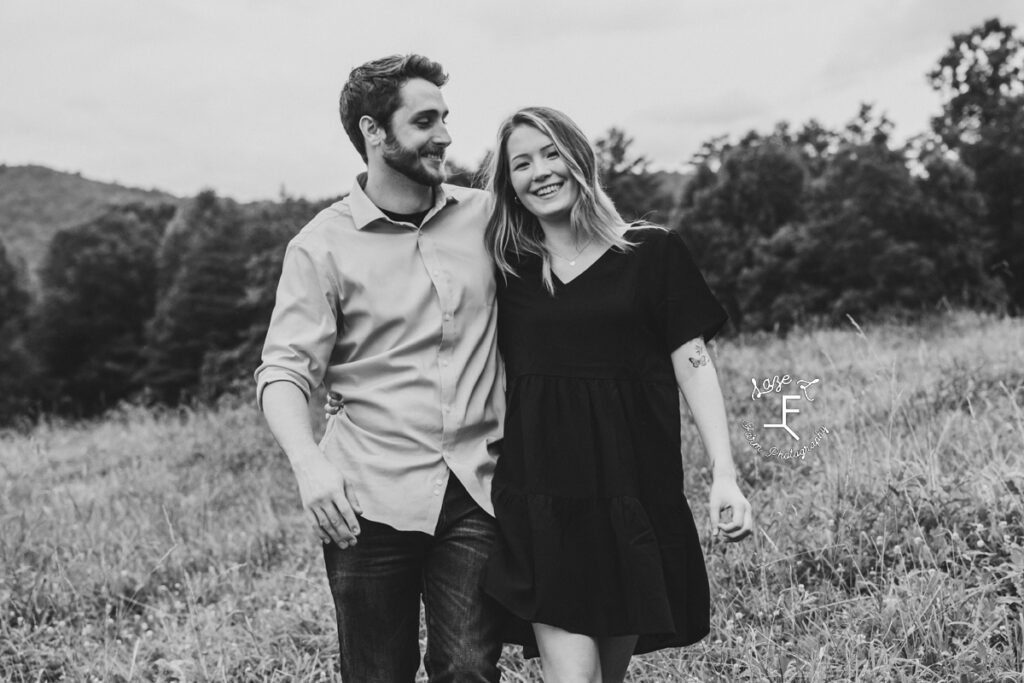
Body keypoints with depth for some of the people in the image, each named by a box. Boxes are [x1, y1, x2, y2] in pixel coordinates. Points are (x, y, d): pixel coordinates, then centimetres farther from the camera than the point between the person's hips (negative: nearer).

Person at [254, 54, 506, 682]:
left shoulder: (484, 216, 7)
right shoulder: (323, 246, -2)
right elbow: (285, 371, -8)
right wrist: (308, 463, -24)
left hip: (476, 493, 2)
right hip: (371, 500, -2)